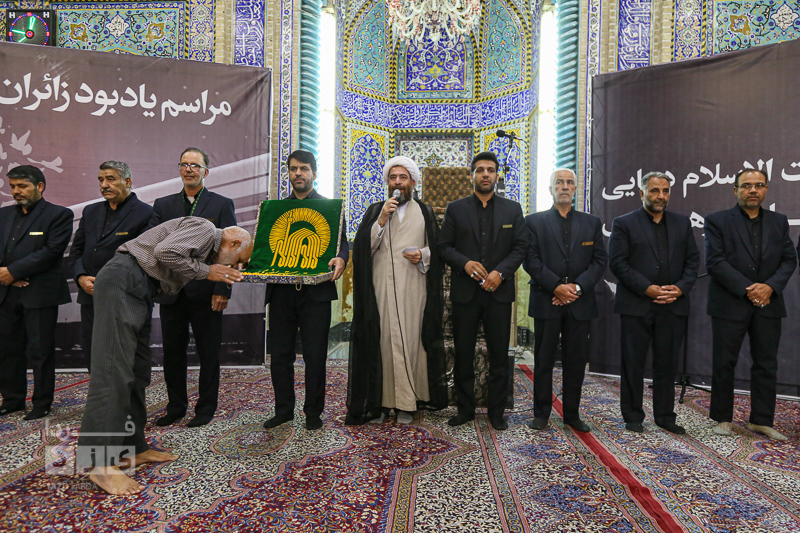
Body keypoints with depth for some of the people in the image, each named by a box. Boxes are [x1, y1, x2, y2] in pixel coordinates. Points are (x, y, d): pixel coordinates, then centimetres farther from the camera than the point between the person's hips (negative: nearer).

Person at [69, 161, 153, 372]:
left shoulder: (145, 213, -7)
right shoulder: (90, 211, 15)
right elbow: (76, 251, 16)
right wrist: (81, 277, -2)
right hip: (90, 297, 6)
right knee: (92, 357, 13)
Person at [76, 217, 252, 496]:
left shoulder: (207, 249, 21)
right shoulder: (205, 229, -7)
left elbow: (169, 286, 15)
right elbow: (165, 252, -23)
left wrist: (216, 275, 9)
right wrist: (206, 271, -11)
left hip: (138, 291, 10)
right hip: (122, 281, -10)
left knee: (137, 370, 9)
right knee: (114, 369, -11)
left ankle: (132, 447, 17)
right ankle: (100, 462, -6)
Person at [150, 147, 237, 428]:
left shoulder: (222, 204, 2)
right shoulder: (163, 205, 13)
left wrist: (223, 290, -12)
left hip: (206, 292, -3)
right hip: (171, 291, 4)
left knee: (208, 353, 6)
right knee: (172, 352, 12)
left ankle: (206, 407, 22)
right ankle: (176, 406, 29)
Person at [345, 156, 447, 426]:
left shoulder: (425, 213, 13)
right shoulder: (375, 210, 12)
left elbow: (437, 249, 12)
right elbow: (363, 246, 1)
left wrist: (423, 255, -9)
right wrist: (381, 220, -10)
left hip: (413, 288, 0)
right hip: (380, 287, 0)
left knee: (409, 340, -1)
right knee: (381, 340, -2)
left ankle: (406, 403, 10)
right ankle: (379, 400, 9)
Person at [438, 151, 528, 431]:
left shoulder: (512, 209, 8)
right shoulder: (456, 209, 6)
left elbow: (520, 247, 3)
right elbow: (444, 246, 3)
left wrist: (500, 272, -12)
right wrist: (464, 263, -15)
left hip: (499, 292, 1)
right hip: (464, 292, 0)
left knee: (499, 356, 7)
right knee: (463, 355, 8)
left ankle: (496, 412, 22)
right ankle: (465, 409, 23)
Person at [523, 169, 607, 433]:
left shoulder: (592, 223, 12)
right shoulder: (534, 221, 5)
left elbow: (599, 260, 5)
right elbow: (531, 260, -4)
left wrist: (577, 286, -10)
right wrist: (556, 287, -13)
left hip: (580, 303, 2)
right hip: (546, 302, -2)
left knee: (576, 361, 8)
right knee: (543, 360, 5)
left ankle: (572, 414, 23)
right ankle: (541, 413, 18)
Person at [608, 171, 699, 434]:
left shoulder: (682, 223, 13)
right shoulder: (624, 223, 0)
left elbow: (692, 260, 11)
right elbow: (617, 262, -7)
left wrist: (681, 288, -6)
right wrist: (647, 288, -14)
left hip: (673, 306, 4)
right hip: (636, 305, -4)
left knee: (667, 363, 12)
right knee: (633, 363, 4)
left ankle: (665, 416, 25)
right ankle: (633, 417, 16)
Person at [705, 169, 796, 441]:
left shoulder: (779, 222, 11)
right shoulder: (717, 221, -3)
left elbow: (789, 259, 6)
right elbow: (715, 262, -10)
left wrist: (770, 286, -11)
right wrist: (747, 290, -15)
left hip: (768, 304, 4)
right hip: (730, 304, -4)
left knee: (766, 364, 9)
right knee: (724, 364, 4)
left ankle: (761, 420, 22)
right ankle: (722, 418, 17)